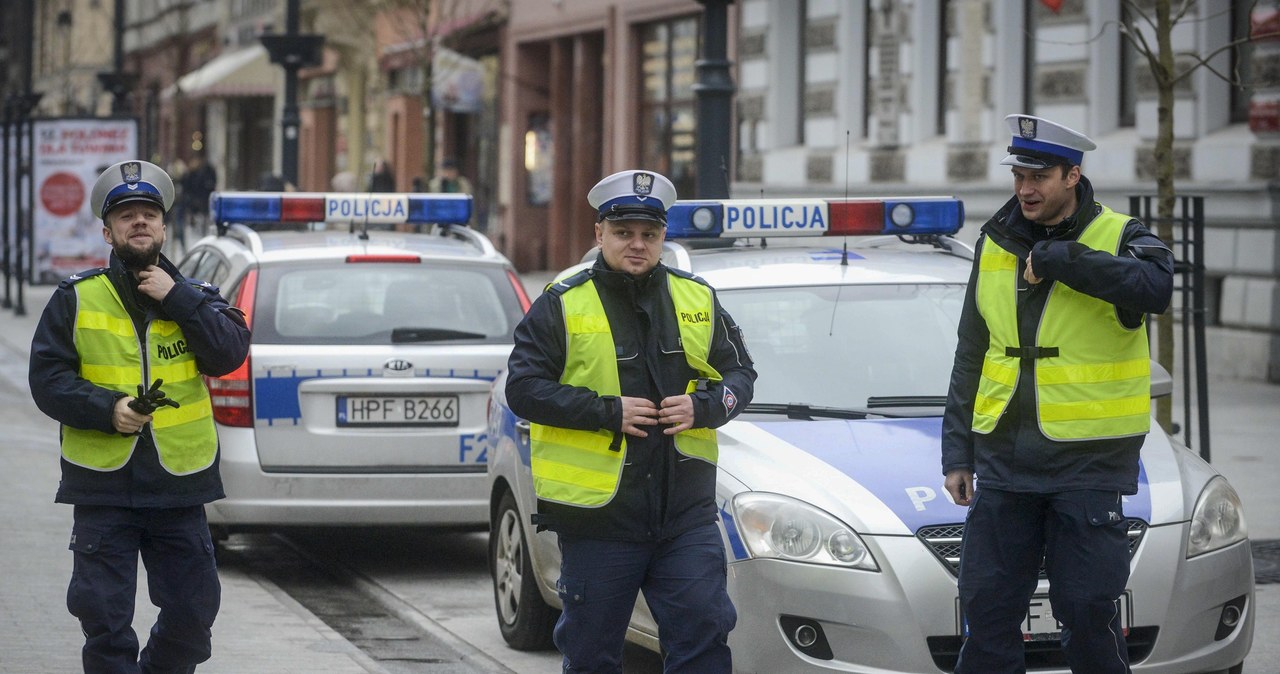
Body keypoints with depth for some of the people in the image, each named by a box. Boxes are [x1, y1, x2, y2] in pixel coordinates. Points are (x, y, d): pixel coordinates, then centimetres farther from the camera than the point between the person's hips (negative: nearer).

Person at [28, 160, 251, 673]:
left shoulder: (194, 298, 9)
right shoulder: (77, 300, 3)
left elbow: (230, 353, -8)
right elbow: (47, 379, -1)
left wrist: (177, 299, -14)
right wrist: (107, 409, -15)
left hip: (178, 484, 2)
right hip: (103, 484, -2)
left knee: (192, 611, 8)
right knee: (104, 617, -1)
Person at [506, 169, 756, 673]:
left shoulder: (697, 299, 10)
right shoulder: (562, 306, -1)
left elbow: (741, 373, 14)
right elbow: (523, 389, -7)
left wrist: (703, 407, -8)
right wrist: (607, 412, -16)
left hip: (687, 515, 2)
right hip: (598, 517, -2)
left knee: (703, 632, -4)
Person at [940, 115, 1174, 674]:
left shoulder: (1117, 238, -4)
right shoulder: (996, 244, 10)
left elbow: (1154, 287, -29)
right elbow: (970, 358, 16)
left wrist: (1056, 258, -24)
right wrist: (956, 453, 11)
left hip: (1089, 465, -4)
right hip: (1003, 461, 4)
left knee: (1089, 612, -1)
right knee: (988, 608, 6)